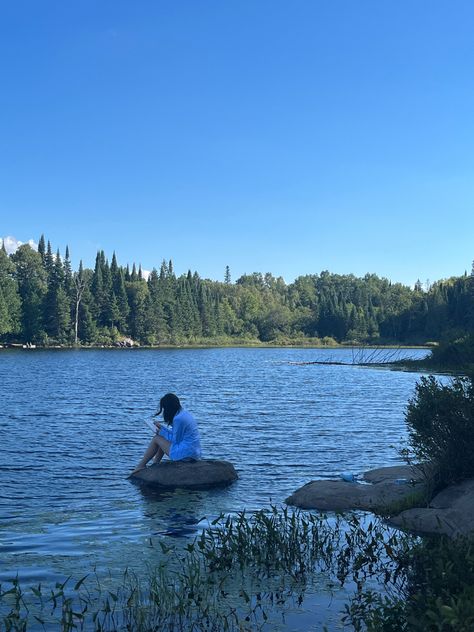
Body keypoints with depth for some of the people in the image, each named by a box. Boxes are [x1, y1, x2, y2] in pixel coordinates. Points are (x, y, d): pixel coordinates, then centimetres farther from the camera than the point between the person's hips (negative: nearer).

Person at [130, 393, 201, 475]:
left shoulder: (178, 419, -19)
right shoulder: (185, 413, 10)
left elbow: (175, 440, -11)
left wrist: (162, 432, 2)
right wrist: (162, 428, 21)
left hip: (185, 454, -9)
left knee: (156, 438, 4)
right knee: (163, 439, 23)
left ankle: (142, 465, 14)